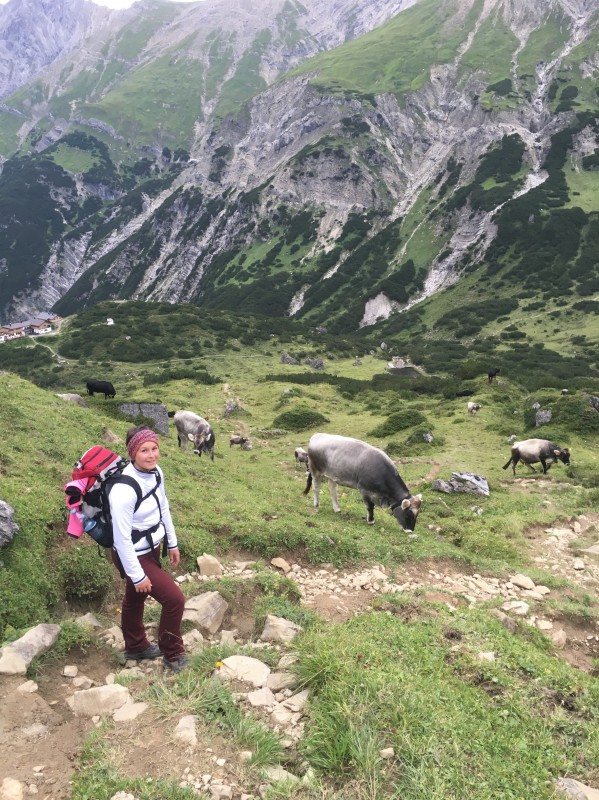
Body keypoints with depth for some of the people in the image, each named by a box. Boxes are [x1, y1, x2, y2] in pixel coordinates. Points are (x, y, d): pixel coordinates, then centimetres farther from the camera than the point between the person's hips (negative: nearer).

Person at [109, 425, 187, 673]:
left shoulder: (156, 472, -8)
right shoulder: (124, 489, -33)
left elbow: (163, 507, 8)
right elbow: (122, 537, -27)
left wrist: (172, 543, 15)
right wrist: (137, 576, -19)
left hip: (151, 548, 8)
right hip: (134, 556, -8)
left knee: (135, 598, 28)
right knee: (175, 599, -3)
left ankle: (136, 647, 50)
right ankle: (172, 654, 21)